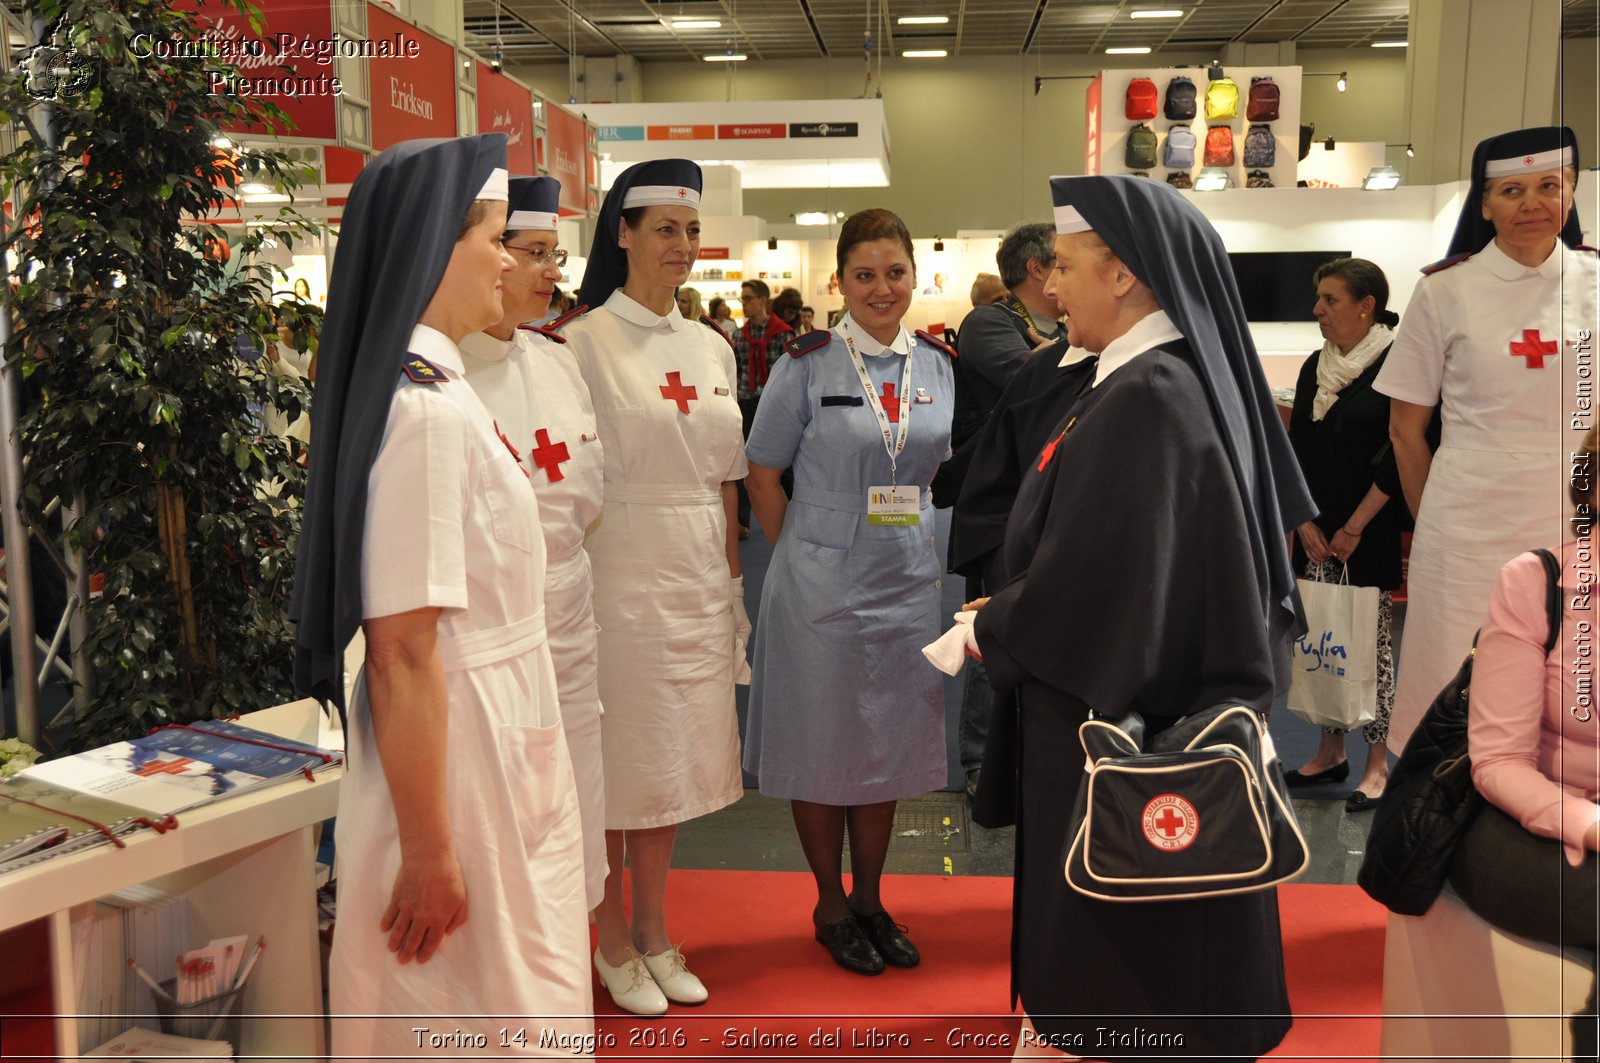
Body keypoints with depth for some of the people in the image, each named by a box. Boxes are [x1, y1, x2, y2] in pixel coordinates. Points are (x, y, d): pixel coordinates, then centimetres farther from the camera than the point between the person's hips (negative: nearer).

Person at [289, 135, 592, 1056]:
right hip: (453, 759, -9)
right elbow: (402, 652, -24)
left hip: (498, 745, 9)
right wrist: (428, 854, -20)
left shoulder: (432, 384, 8)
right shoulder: (426, 409, -22)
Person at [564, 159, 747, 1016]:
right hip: (619, 573, -6)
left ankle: (654, 931, 28)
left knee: (677, 756, 13)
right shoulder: (587, 343, -7)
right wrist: (572, 584, -14)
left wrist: (733, 577, 12)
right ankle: (613, 941, 21)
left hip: (698, 580, 6)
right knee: (618, 758, 3)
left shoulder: (713, 349, 11)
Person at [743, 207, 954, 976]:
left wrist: (920, 546, 11)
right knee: (825, 744, 6)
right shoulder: (807, 363, -8)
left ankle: (870, 900, 30)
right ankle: (831, 906, 25)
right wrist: (802, 555, -2)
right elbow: (763, 474, -2)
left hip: (907, 580, 4)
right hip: (822, 583, -4)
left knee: (889, 742, 13)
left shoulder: (938, 365, 5)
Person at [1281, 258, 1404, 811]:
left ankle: (1377, 765, 9)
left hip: (1371, 533, -6)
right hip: (1317, 532, 6)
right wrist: (1306, 522, 0)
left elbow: (1399, 458, -13)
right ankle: (1331, 751, 22)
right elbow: (1297, 452, 10)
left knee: (1372, 642, 0)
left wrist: (1354, 528, -12)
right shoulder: (1315, 368, 9)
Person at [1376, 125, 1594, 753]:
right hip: (1469, 531, -2)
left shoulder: (1591, 282, 3)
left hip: (1570, 529, 2)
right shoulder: (1444, 291, -3)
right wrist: (1433, 526, 5)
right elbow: (1406, 427, 2)